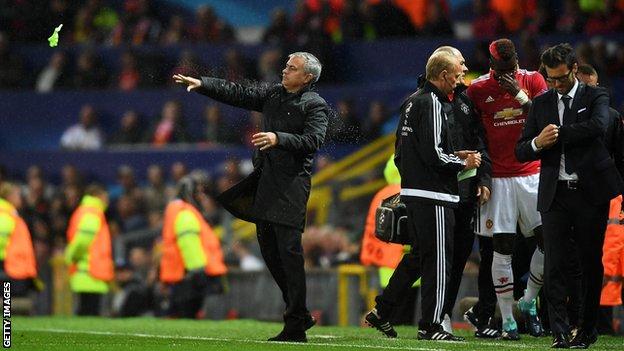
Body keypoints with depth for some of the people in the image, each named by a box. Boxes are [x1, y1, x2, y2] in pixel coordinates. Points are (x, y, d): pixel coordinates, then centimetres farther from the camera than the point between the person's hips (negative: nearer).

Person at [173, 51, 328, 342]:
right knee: (269, 250, 9)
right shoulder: (272, 94, 17)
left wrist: (279, 139, -27)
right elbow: (238, 94, 15)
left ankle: (295, 326, -10)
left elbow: (312, 141, -16)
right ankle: (299, 314, 20)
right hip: (266, 181, 8)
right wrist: (201, 84, 7)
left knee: (288, 250, -12)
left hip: (292, 182, -8)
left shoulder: (315, 105, -4)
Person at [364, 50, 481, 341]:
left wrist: (453, 156, 17)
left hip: (411, 191, 10)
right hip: (433, 195, -10)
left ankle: (381, 311, 17)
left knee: (418, 256, 18)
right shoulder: (432, 104, -14)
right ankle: (430, 326, -1)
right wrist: (463, 163, -5)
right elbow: (433, 154, -21)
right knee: (438, 259, -4)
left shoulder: (412, 102, 16)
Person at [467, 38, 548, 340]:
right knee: (502, 250, -3)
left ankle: (529, 301, 16)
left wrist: (521, 95, -18)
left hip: (532, 175, 2)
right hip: (498, 178, -1)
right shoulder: (478, 89, -1)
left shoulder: (533, 80, 2)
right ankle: (507, 320, 5)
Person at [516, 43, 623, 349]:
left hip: (590, 193, -2)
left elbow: (598, 126, -20)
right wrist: (538, 143, -11)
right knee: (554, 266, -6)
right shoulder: (541, 104, 13)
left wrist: (558, 134, -14)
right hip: (555, 194, 2)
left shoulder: (595, 97, 3)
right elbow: (521, 151, 11)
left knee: (591, 264, 5)